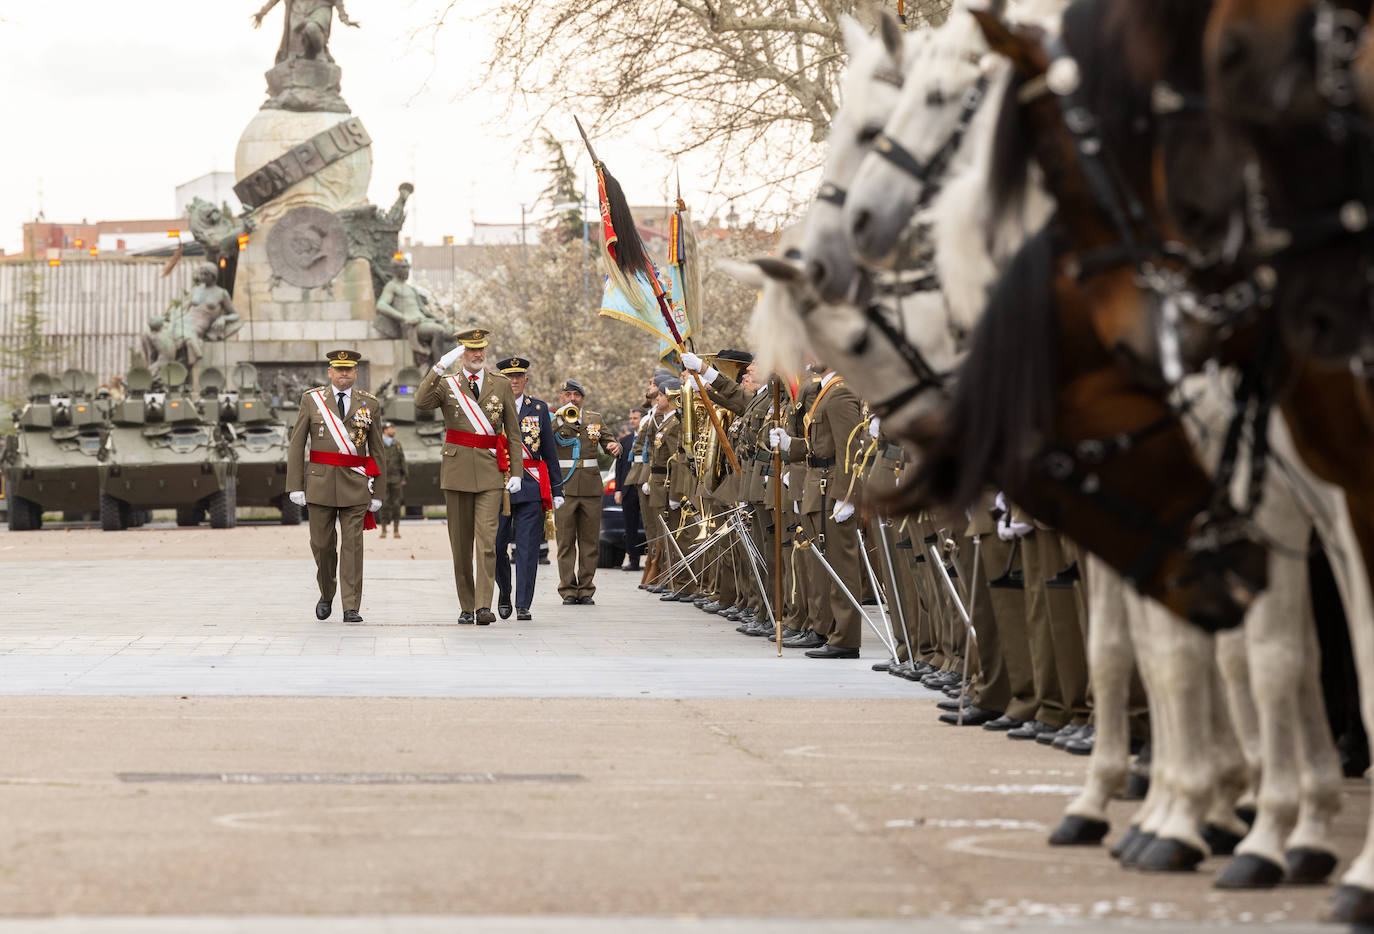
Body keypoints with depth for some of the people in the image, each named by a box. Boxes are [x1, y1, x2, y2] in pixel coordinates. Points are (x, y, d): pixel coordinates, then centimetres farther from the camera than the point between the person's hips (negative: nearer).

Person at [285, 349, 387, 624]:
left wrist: (377, 491, 5)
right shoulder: (312, 400, 5)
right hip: (321, 484, 0)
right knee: (321, 544, 5)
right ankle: (326, 595, 29)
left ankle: (351, 608, -3)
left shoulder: (370, 404, 7)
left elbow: (376, 449, 9)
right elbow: (297, 444, 4)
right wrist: (295, 486, -3)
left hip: (355, 485, 0)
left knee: (352, 545, -4)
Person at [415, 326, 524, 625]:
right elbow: (421, 402, -16)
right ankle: (466, 606, 16)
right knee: (461, 543, 6)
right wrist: (440, 367, -22)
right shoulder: (446, 384, 5)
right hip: (457, 471, 1)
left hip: (491, 472, -1)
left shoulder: (501, 385, 8)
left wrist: (516, 472, 3)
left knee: (487, 540, -13)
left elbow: (513, 432, 10)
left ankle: (484, 607, -18)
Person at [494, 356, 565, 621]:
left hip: (531, 486, 0)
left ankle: (523, 605, -1)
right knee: (496, 545, 0)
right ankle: (504, 591, 25)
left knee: (527, 547, -3)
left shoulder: (539, 408, 9)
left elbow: (550, 452, 11)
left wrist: (557, 490, 7)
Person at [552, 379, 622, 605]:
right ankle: (568, 590, 1)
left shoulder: (595, 420, 14)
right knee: (566, 540, -3)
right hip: (564, 487, -3)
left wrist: (615, 447, -7)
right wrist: (561, 418, -18)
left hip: (590, 486, 3)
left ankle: (586, 590, 8)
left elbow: (609, 445, 16)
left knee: (590, 540, 3)